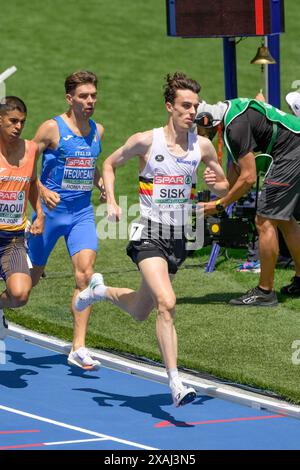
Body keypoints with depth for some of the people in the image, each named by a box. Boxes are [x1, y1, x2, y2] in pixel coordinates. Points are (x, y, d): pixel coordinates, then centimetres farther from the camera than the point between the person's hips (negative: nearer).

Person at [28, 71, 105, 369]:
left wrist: (101, 184, 5)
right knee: (31, 276, 8)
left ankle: (78, 348, -13)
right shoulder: (52, 129, -10)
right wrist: (43, 191, -22)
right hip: (50, 210, -4)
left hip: (82, 213, 4)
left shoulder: (97, 131, 8)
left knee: (85, 272, -14)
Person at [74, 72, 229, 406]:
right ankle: (175, 384, -23)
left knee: (140, 312, 16)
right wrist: (111, 203, -4)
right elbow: (109, 164, 9)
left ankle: (101, 291, 47)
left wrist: (215, 184, -9)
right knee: (167, 303, -24)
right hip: (149, 233, -5)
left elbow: (225, 188, 14)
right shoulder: (146, 141, -6)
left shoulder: (202, 146, 3)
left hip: (178, 238, 5)